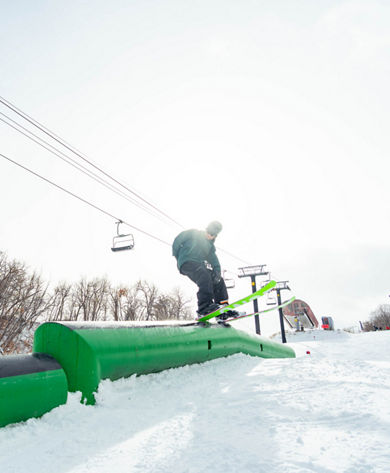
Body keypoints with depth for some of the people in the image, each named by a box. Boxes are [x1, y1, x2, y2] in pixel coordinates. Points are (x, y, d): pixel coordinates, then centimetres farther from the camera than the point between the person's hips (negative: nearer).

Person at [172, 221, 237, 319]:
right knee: (204, 275, -33)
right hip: (187, 263, -7)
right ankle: (204, 307, -42)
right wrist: (179, 257, -1)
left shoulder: (210, 246, 22)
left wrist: (217, 272, -8)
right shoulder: (193, 233, 7)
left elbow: (215, 262, 11)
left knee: (219, 280, -3)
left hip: (199, 265, 7)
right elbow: (177, 242, 3)